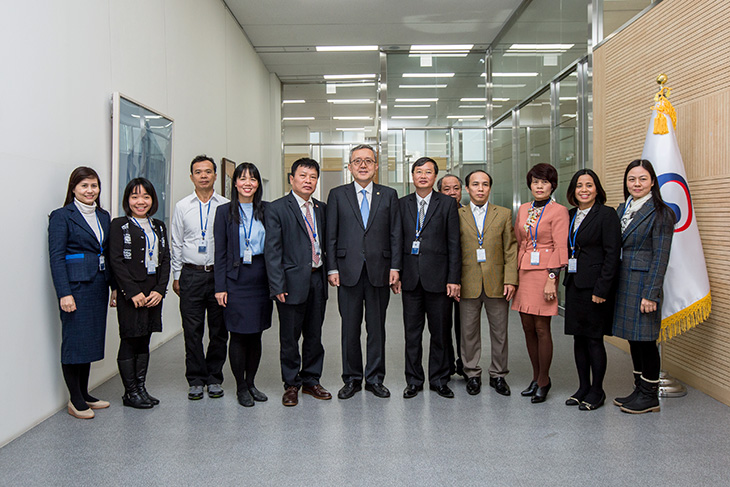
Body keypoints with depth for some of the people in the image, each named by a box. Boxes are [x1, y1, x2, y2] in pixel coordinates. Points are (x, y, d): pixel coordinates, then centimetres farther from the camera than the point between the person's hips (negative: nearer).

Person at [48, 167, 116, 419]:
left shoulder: (103, 216, 14)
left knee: (91, 339, 11)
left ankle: (84, 394, 22)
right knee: (75, 340, -2)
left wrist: (115, 287, 11)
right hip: (76, 286, -6)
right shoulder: (62, 216, -5)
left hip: (98, 286, 7)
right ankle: (75, 400, 9)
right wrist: (64, 293, -17)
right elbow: (56, 257, -10)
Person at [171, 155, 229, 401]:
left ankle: (214, 378, 19)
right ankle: (196, 380, 16)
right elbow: (176, 245, 10)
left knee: (219, 330, 6)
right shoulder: (182, 207, 7)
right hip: (191, 274, 1)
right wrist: (176, 276, 6)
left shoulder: (226, 206, 2)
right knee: (192, 330, 3)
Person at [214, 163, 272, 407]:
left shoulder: (267, 210, 6)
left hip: (262, 279, 3)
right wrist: (220, 286, -6)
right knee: (238, 335, 2)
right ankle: (241, 387, 16)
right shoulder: (225, 211, 0)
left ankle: (251, 383, 25)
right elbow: (220, 251, -1)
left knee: (256, 334, 10)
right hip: (236, 279, -2)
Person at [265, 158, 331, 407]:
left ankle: (311, 380, 28)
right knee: (290, 337, 6)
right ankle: (291, 384, 21)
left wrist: (328, 273, 7)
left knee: (314, 335, 13)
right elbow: (272, 250, -9)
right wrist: (278, 286, -14)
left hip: (318, 280, 5)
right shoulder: (277, 208, -5)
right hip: (293, 282, -5)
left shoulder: (321, 208, 11)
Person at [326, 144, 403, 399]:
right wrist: (332, 268, -3)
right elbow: (331, 235, 4)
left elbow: (396, 234, 6)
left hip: (379, 272, 1)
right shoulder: (337, 195, 7)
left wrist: (395, 267, -1)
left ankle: (375, 378, 19)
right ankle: (351, 379, 19)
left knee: (377, 327, 7)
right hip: (348, 271, 0)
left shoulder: (389, 195, 9)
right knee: (350, 327, 6)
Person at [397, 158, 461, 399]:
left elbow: (454, 244, -1)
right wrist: (395, 273, 1)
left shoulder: (447, 203, 2)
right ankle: (414, 381, 20)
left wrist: (454, 278, -7)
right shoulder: (402, 204, 9)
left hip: (438, 277, -2)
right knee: (412, 332, 8)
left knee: (440, 332, 7)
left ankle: (439, 379, 21)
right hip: (410, 277, 2)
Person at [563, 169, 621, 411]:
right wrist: (565, 279, 6)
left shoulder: (606, 214, -8)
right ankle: (583, 387, 24)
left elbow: (612, 255, -13)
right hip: (573, 283, 7)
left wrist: (601, 289, -17)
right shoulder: (570, 215, 12)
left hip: (595, 286, -7)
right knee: (579, 337, 12)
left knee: (593, 339, 0)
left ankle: (597, 391, 15)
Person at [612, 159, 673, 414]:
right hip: (624, 282, 7)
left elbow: (660, 257, -13)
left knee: (645, 340, 0)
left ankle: (650, 396, 13)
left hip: (644, 282, -7)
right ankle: (639, 390, 26)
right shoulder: (623, 209, 12)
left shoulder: (659, 213, -9)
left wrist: (651, 293, -17)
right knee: (634, 338, 14)